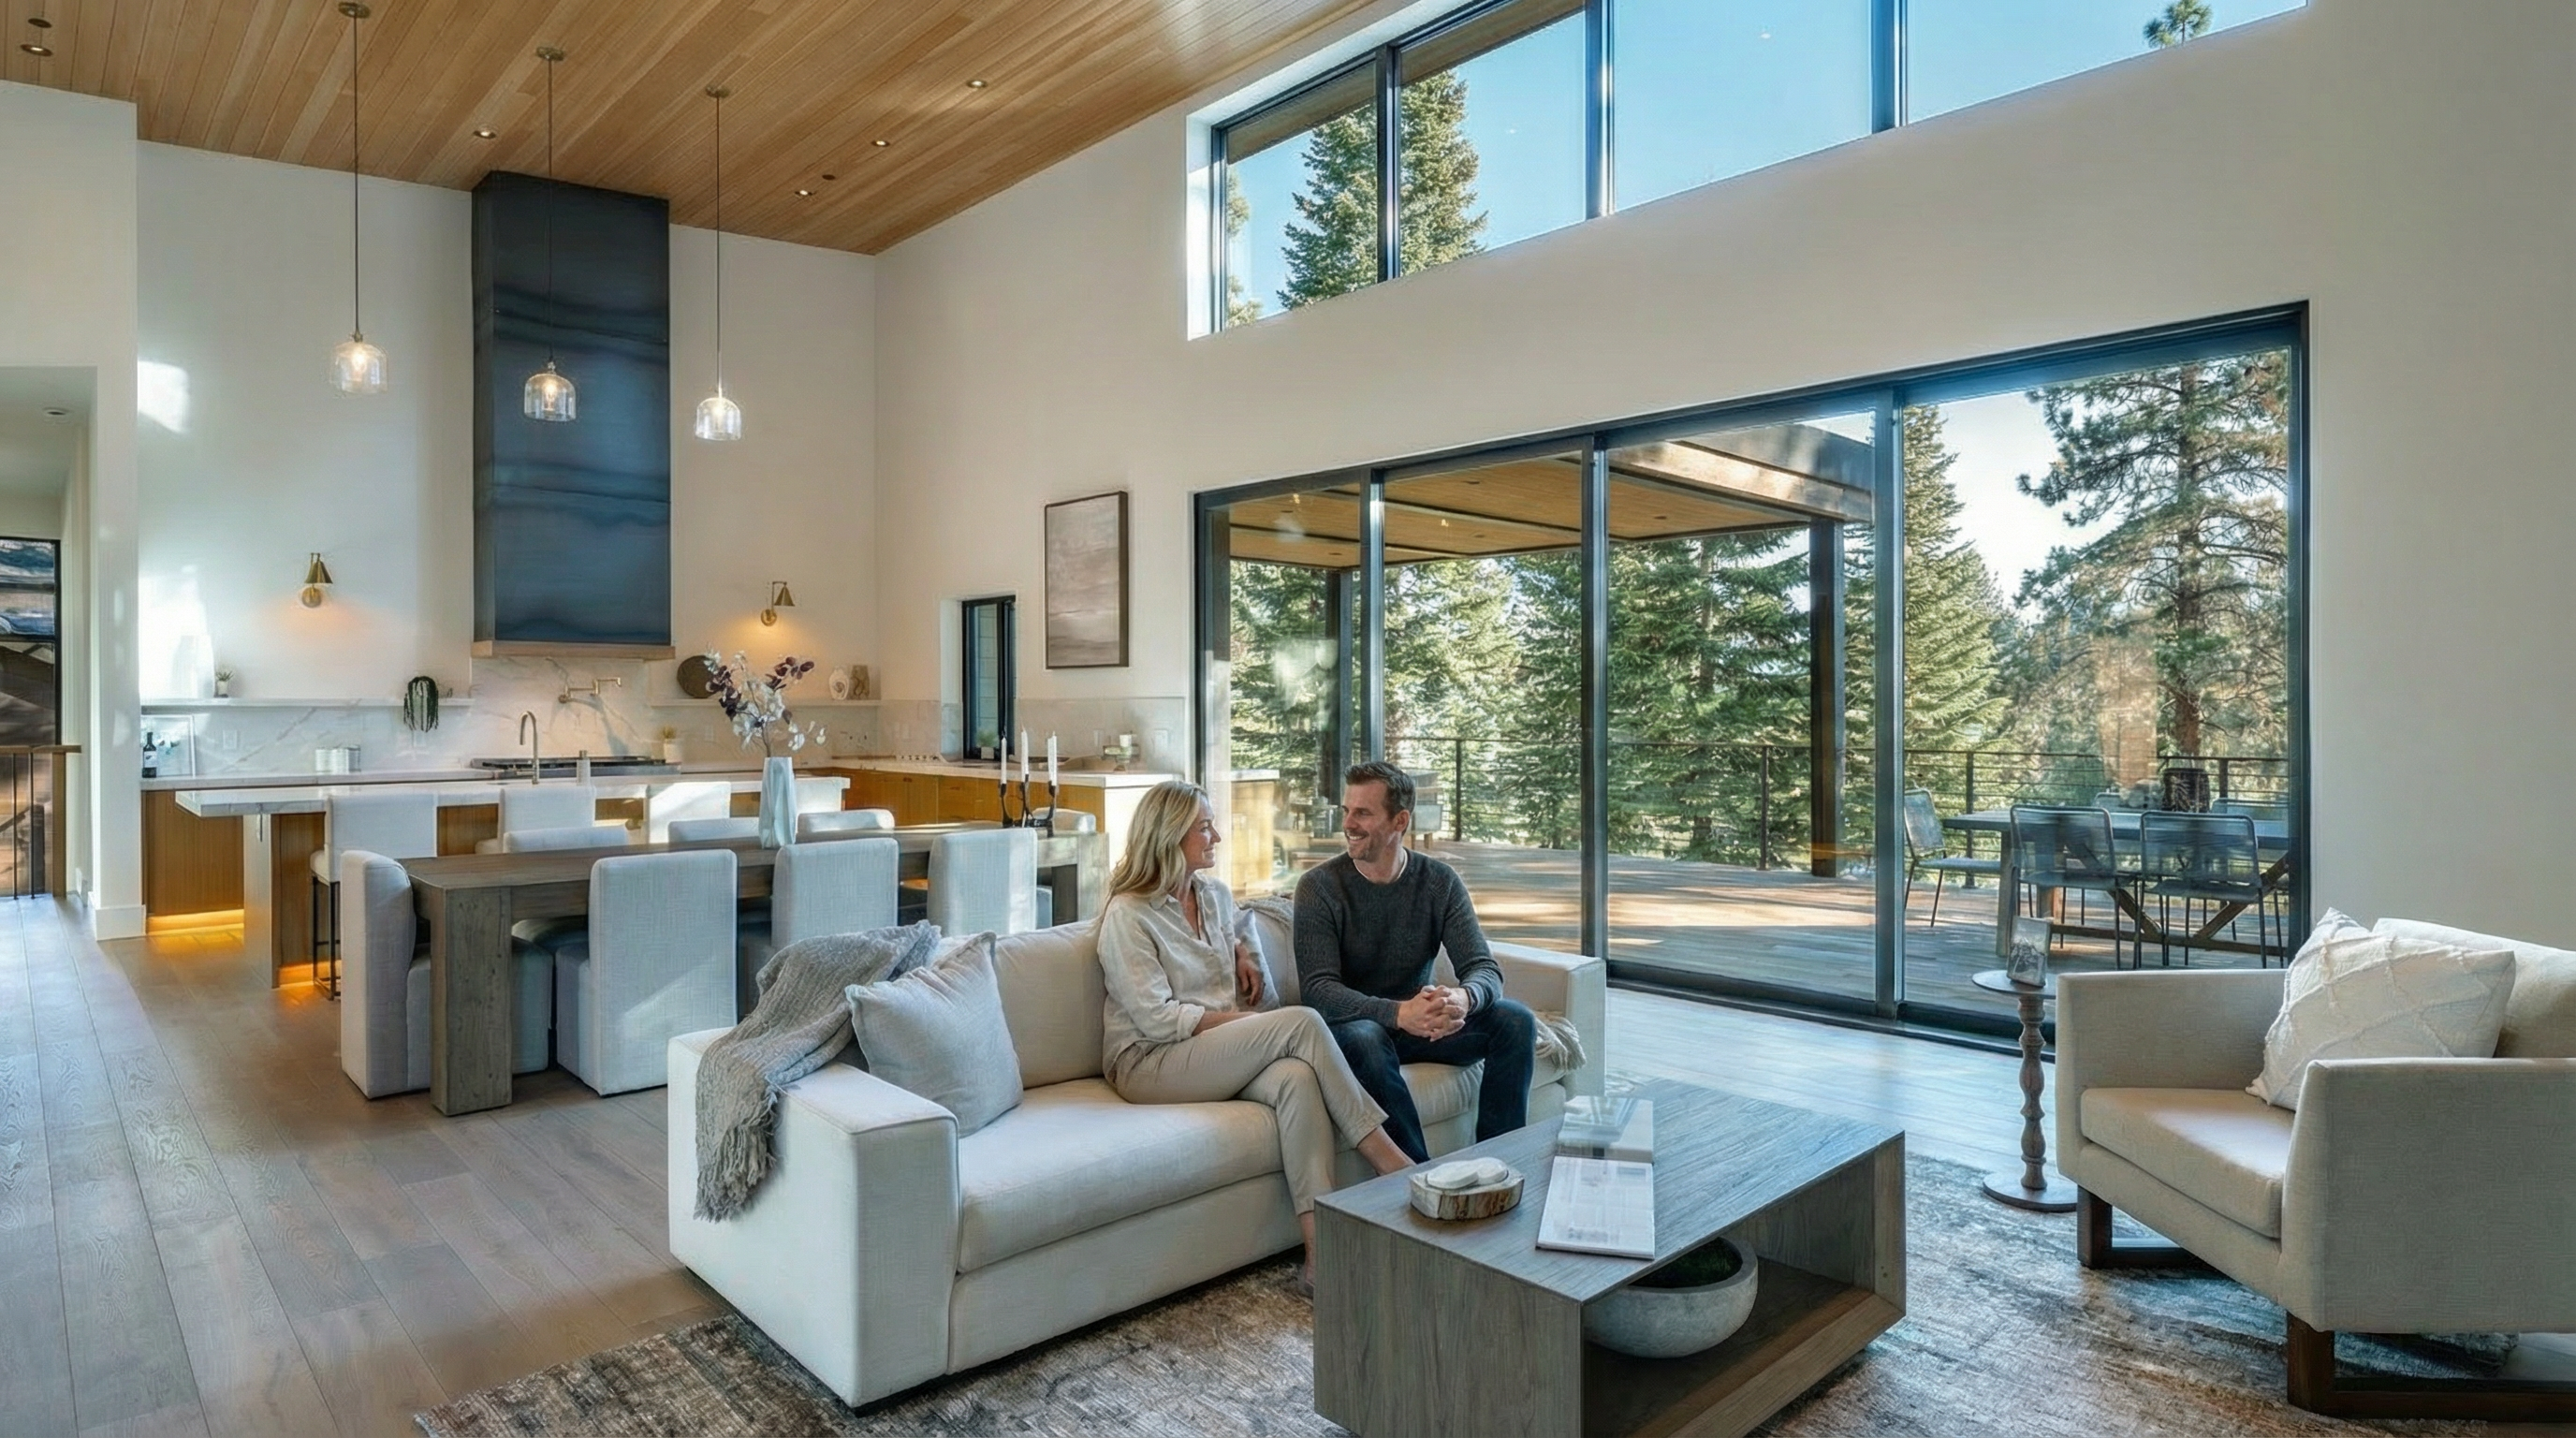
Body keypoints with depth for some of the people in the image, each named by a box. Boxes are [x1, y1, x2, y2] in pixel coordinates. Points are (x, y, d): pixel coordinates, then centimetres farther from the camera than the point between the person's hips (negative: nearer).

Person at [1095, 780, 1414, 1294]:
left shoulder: (1217, 896, 13)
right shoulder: (1127, 915, -9)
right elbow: (1158, 1019, -15)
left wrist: (1242, 952, 13)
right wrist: (1248, 1020, -14)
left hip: (1224, 1053, 6)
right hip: (1149, 1064, -6)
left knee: (1296, 1077, -30)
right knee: (1302, 1023, -26)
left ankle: (1321, 1255, -35)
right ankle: (1389, 1161, -17)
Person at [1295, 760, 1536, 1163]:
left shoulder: (1440, 881, -2)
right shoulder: (1319, 887, -11)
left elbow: (1484, 969, -8)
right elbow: (1318, 990, -20)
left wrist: (1463, 998, -34)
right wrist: (1397, 1013, -37)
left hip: (1420, 1024, 4)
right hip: (1352, 1024, -3)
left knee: (1516, 1021, -16)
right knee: (1364, 1038, -37)